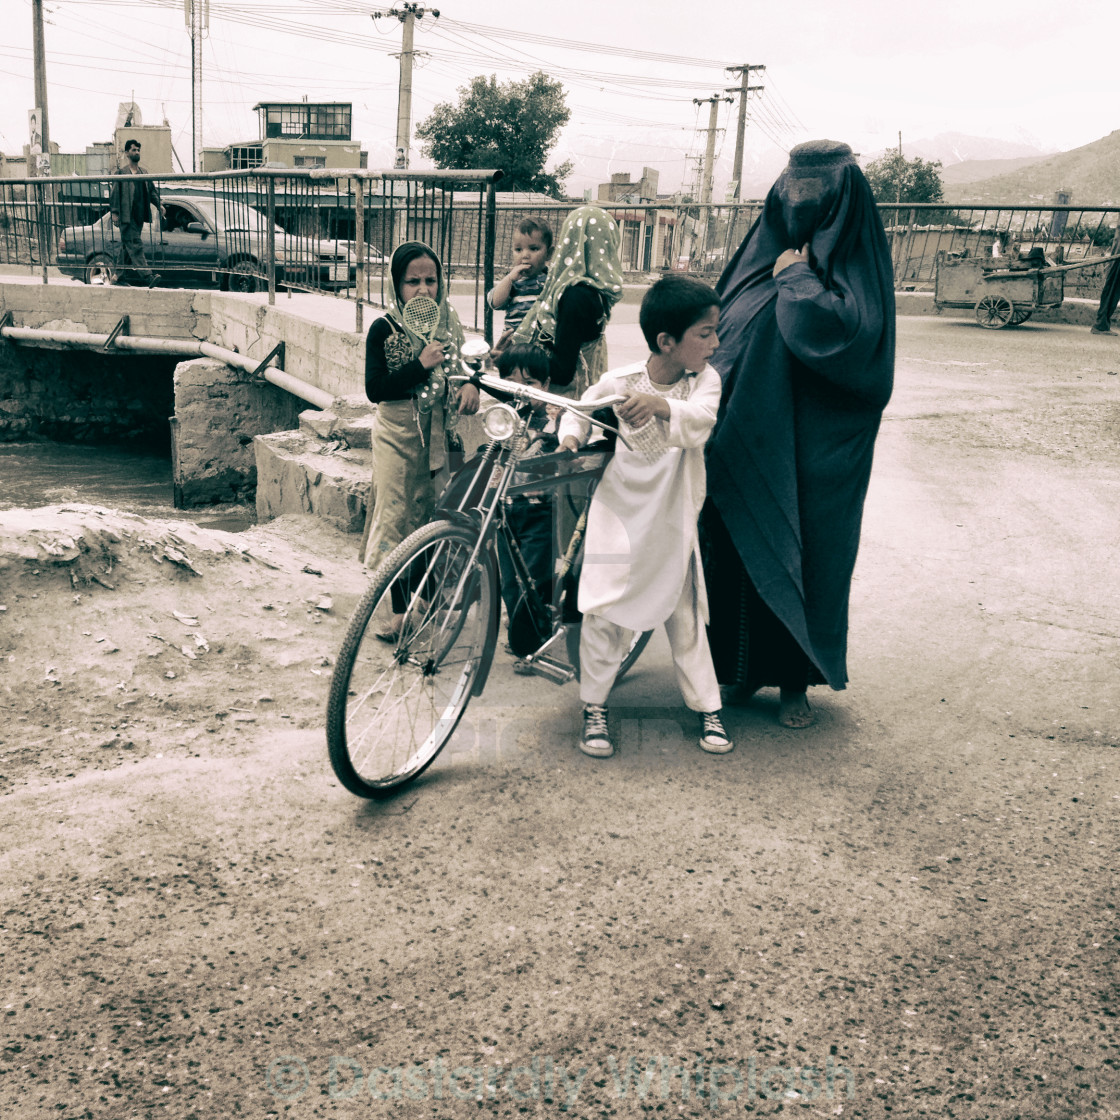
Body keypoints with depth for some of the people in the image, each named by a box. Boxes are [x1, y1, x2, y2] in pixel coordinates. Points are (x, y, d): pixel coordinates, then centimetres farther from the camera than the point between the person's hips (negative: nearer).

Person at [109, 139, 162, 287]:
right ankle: (147, 276, -24)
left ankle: (121, 276, 17)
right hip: (126, 216, -6)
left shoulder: (144, 173, 18)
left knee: (127, 247, 11)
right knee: (135, 245, -14)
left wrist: (159, 204, 2)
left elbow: (152, 190, 19)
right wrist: (114, 213, -9)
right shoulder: (120, 173, 1)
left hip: (139, 216, 6)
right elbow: (114, 193, -2)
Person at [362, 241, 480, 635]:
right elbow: (375, 389, -16)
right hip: (398, 434, -4)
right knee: (398, 514, -2)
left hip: (440, 432, 4)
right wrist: (421, 365, -24)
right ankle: (400, 609, 7)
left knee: (432, 512, 12)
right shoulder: (385, 329, -11)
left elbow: (463, 362, 18)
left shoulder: (449, 321, 2)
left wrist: (471, 383, -4)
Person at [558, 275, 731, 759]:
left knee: (686, 617, 9)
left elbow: (701, 420, -30)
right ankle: (593, 708, 14)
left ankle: (708, 708, 22)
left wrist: (661, 404, -48)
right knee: (603, 611, -1)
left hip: (672, 519, 1)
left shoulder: (705, 380, -9)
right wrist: (570, 438, -15)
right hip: (619, 510, -1)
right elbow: (579, 410, 6)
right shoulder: (618, 382, -12)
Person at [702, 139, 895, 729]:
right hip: (746, 438, 5)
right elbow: (721, 327, 13)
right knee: (740, 546, 8)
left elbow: (835, 328, -25)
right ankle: (745, 665, 24)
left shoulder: (855, 265, -5)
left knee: (802, 553, 3)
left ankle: (796, 680, 17)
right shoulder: (766, 252, 10)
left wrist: (795, 277, -11)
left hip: (813, 448, -4)